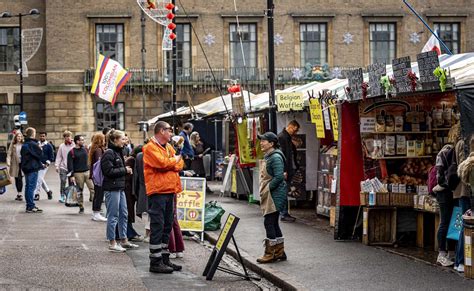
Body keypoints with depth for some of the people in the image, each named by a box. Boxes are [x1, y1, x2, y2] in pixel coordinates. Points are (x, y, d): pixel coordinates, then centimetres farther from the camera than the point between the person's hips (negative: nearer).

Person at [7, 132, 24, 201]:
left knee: (20, 179, -8)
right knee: (17, 179, 9)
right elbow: (9, 154, 2)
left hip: (22, 163, -2)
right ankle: (18, 194, 19)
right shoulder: (13, 145, 4)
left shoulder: (23, 144, 1)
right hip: (15, 164, 2)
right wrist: (8, 162, -10)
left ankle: (19, 194, -3)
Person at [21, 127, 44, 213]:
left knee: (27, 187, 11)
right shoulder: (33, 144, -16)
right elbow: (40, 155, -15)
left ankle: (29, 206, 16)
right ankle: (31, 206, -8)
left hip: (26, 167, 9)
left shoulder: (24, 144, 13)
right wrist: (40, 149, 6)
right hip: (33, 168, -9)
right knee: (31, 187, -8)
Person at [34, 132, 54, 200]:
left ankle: (36, 194, -5)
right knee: (41, 179, 10)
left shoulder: (48, 145, -2)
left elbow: (51, 156, -1)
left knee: (39, 179, -11)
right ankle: (48, 191, 28)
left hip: (44, 165, -5)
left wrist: (47, 163, -10)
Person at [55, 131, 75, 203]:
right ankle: (62, 196, 9)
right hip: (63, 167, 1)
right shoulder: (61, 146, 2)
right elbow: (59, 157, 4)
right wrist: (57, 165, -3)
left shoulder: (74, 146, -4)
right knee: (63, 182, 0)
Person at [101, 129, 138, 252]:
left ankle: (124, 240, 23)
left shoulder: (118, 152, 17)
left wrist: (127, 169, 7)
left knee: (123, 214, 14)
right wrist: (125, 170, -12)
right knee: (113, 216, -4)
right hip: (111, 188, -10)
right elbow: (109, 171, -20)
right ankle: (112, 243, 3)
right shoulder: (109, 153, -13)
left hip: (120, 187, 10)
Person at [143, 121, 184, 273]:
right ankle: (155, 262, -4)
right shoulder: (150, 148, -8)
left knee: (167, 226, 13)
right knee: (157, 226, -7)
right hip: (157, 192, -9)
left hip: (169, 190, 9)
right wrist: (175, 159, -2)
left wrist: (171, 163, -8)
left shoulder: (168, 147, 19)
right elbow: (163, 163, -21)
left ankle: (164, 259, 21)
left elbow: (180, 164, 12)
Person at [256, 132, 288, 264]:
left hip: (275, 195, -10)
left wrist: (267, 188, -16)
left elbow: (279, 177, -23)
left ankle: (270, 253, -2)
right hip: (268, 195, 10)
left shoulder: (276, 157, -16)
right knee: (273, 223, 13)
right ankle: (280, 252, 21)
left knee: (269, 222, -8)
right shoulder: (267, 157, 16)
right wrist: (263, 190, 15)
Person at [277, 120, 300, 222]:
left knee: (285, 192, 12)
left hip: (289, 170, 9)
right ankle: (284, 215, -2)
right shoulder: (281, 137, -13)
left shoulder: (288, 138, 17)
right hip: (284, 171, -9)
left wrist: (296, 167, 15)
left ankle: (285, 213, 16)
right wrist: (284, 171, -21)